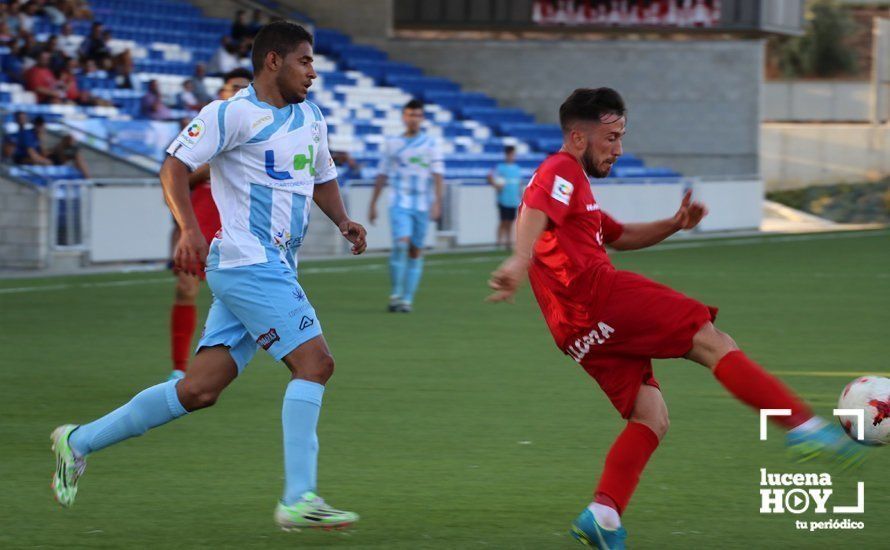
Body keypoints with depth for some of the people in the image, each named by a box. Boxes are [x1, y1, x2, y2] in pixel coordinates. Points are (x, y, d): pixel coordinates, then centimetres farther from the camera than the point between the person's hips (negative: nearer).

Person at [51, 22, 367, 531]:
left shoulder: (311, 119, 18)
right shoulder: (234, 113, -8)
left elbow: (323, 178, 32)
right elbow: (175, 166, -12)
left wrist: (343, 221, 12)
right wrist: (190, 229, -27)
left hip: (276, 269, 9)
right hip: (248, 263, -9)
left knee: (199, 390, 5)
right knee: (315, 361, -17)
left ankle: (80, 442, 16)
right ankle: (298, 501, -17)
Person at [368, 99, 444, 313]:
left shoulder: (431, 143, 6)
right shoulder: (392, 144, 9)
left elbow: (437, 174, 0)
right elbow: (382, 176, 13)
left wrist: (437, 201, -12)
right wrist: (373, 204, 10)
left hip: (423, 205, 1)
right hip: (400, 203, -1)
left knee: (416, 251, 3)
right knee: (401, 244, -19)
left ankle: (407, 299, 9)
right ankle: (396, 293, -6)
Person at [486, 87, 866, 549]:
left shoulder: (572, 185, 32)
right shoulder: (562, 171, 0)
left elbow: (619, 236, 40)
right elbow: (534, 209, -21)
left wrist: (673, 225, 23)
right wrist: (520, 261, -41)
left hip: (583, 332, 10)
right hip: (597, 294, -10)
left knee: (651, 418, 4)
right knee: (712, 342, -11)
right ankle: (805, 428, -19)